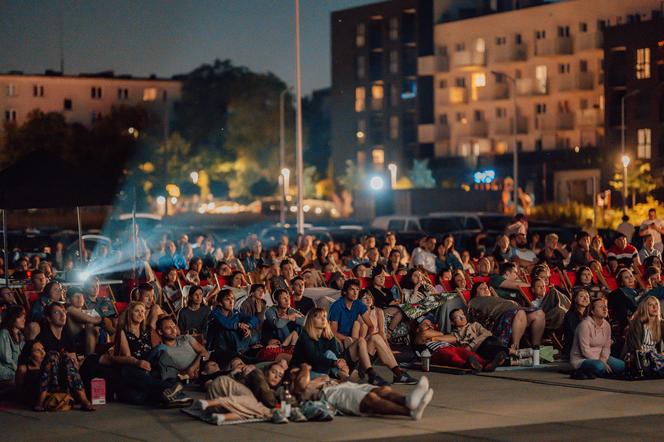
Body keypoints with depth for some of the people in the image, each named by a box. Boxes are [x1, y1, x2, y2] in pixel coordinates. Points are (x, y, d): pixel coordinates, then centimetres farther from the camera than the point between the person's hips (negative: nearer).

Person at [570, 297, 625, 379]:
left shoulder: (606, 325, 6)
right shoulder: (585, 324, -17)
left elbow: (607, 347, 6)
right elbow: (585, 350, -20)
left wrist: (603, 359, -15)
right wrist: (602, 363, -20)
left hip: (598, 357, 9)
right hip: (581, 359, -9)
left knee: (622, 365, -9)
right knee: (599, 366, -38)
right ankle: (581, 372, -13)